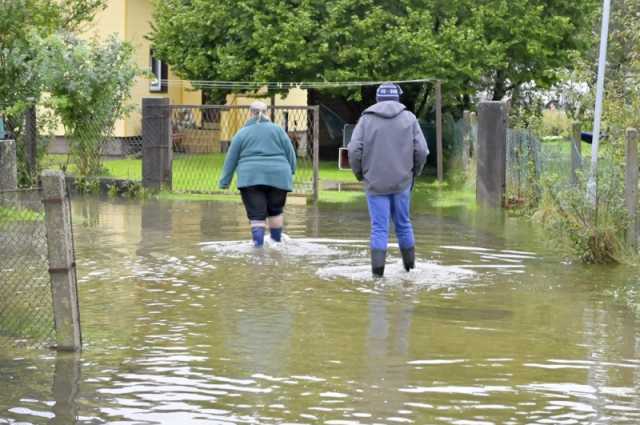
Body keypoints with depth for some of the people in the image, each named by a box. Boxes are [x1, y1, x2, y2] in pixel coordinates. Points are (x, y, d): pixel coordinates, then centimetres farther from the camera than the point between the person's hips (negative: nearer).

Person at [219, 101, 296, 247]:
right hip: (277, 177, 1)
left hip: (251, 178, -1)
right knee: (275, 211, 18)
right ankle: (277, 241, 22)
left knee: (257, 215, -4)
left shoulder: (242, 133, 5)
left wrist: (224, 182, 12)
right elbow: (290, 153, 6)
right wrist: (290, 171, 19)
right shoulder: (277, 130, 7)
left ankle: (258, 245, -15)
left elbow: (231, 160, 6)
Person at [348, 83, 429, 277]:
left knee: (379, 227, 0)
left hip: (375, 183, -1)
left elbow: (354, 150, -7)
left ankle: (378, 268, -9)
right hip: (402, 182, 1)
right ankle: (409, 265, 24)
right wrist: (414, 173, 13)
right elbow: (421, 150, -3)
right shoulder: (409, 118, 3)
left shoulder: (367, 119, 0)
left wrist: (360, 174, 8)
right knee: (403, 224, 15)